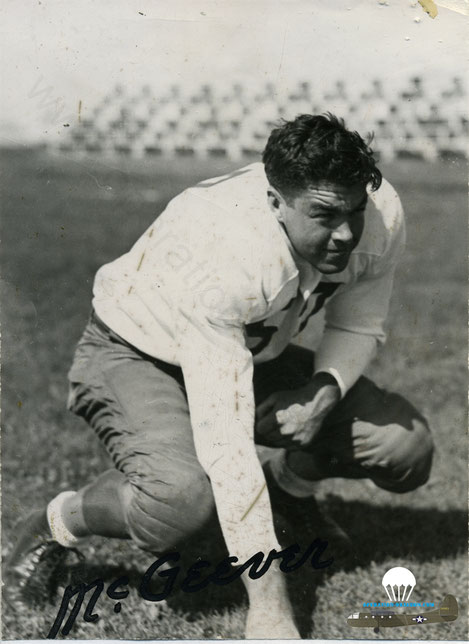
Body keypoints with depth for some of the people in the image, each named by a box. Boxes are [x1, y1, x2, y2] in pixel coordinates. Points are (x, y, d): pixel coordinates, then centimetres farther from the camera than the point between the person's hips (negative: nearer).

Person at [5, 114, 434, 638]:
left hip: (251, 352, 6)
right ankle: (58, 523, -3)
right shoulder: (224, 259, -41)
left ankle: (289, 480, 23)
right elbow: (224, 441, -42)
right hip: (134, 354, -6)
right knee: (182, 495, -37)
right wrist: (267, 605, -41)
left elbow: (357, 325, 0)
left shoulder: (383, 217, -22)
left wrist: (327, 390, -24)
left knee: (406, 446, -10)